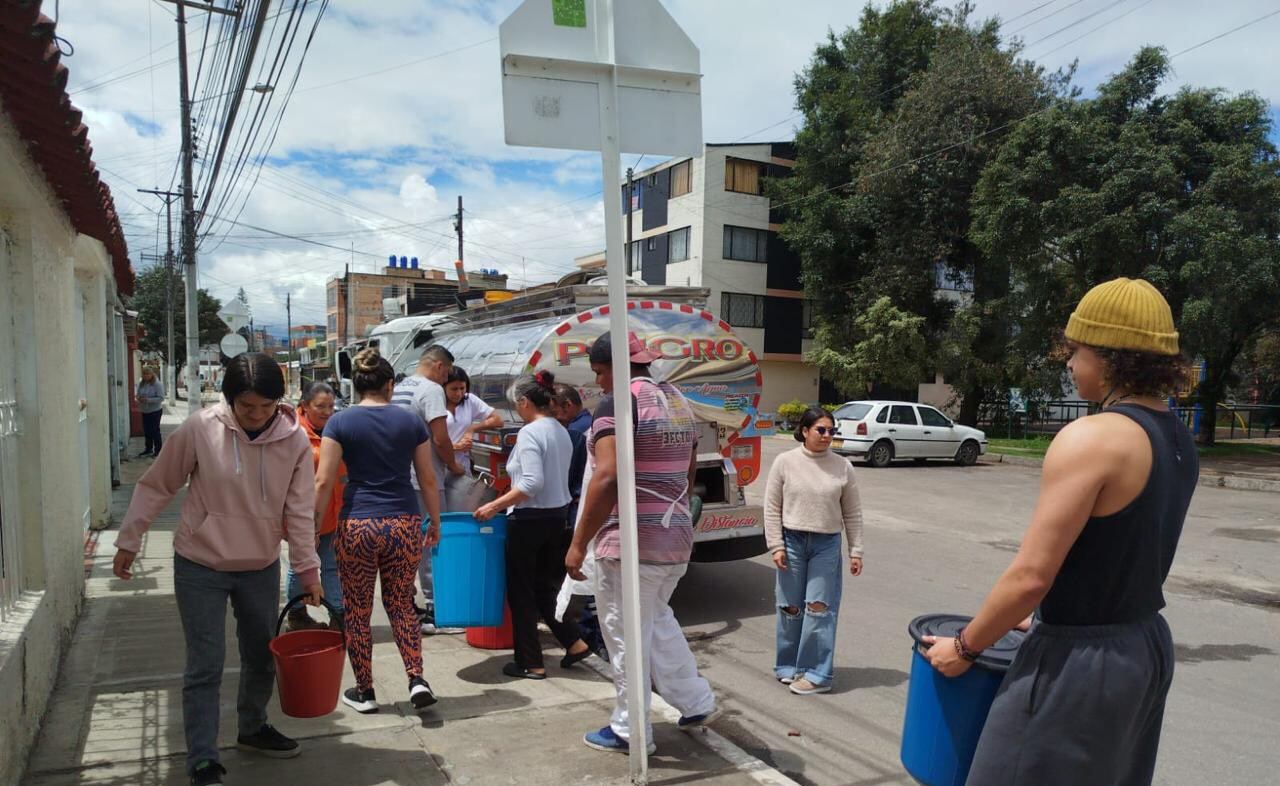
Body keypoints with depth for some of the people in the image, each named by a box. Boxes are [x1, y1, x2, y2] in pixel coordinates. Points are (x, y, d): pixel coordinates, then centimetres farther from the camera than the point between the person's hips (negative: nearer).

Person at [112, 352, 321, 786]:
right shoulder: (200, 429, -17)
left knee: (262, 657, 18)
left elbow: (299, 511, -8)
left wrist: (308, 569, -8)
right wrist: (129, 541, 1)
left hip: (262, 568, 3)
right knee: (205, 666, 0)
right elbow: (155, 487, -4)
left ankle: (253, 729, 40)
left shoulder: (294, 439, -12)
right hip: (200, 566, -3)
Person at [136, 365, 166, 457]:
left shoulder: (157, 384, -14)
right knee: (146, 431, 13)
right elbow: (138, 395, 16)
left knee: (155, 431, -1)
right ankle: (148, 449, 25)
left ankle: (158, 450, 8)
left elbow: (161, 398, -18)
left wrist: (148, 400, -26)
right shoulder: (141, 384, 4)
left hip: (155, 411, -6)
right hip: (145, 411, 6)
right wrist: (139, 399, -8)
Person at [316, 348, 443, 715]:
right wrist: (435, 522, 17)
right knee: (401, 604, 17)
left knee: (357, 611, 13)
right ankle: (417, 680, 5)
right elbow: (428, 479, 6)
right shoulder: (411, 421, 3)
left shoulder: (340, 422, -3)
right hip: (405, 523, 2)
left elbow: (324, 482, -7)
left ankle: (364, 692, 22)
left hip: (357, 525, -2)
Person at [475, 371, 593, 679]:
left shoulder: (530, 433, -16)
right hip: (558, 517, 8)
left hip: (531, 520, -8)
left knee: (521, 591, 6)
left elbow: (532, 483, -24)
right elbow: (557, 479, 11)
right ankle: (574, 642, 13)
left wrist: (494, 506, -21)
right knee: (545, 587, 19)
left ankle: (530, 664, 12)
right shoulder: (561, 432, 10)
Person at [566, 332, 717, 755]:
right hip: (676, 538, 9)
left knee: (627, 637, 6)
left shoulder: (619, 404, -14)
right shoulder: (678, 402, 12)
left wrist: (578, 543, -18)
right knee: (657, 620, 27)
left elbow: (607, 479, -24)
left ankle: (630, 732, 20)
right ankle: (696, 701, 32)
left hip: (631, 542, -9)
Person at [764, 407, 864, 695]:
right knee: (791, 608, 8)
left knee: (819, 609, -1)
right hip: (792, 542, 0)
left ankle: (817, 674, 8)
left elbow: (852, 513, 5)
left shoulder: (843, 467, 0)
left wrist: (856, 551, 3)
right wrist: (776, 546, -7)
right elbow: (772, 508, -1)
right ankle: (789, 666, 24)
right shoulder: (785, 462, -4)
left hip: (827, 546, 0)